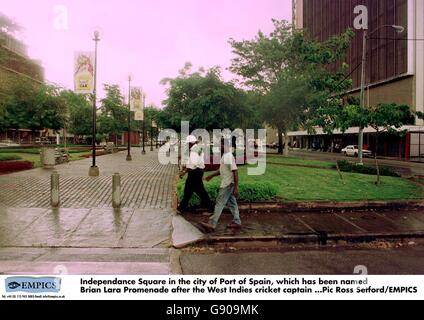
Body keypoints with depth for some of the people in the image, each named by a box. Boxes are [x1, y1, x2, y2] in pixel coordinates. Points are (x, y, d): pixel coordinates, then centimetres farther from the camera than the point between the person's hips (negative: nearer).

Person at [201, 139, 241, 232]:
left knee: (219, 203, -7)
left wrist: (236, 188, -24)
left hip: (228, 184, -10)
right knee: (232, 203, 14)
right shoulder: (224, 156, 12)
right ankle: (237, 222, 22)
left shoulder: (229, 157, -19)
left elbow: (235, 172, -22)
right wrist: (212, 176, 25)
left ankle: (212, 224, -3)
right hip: (226, 184, 10)